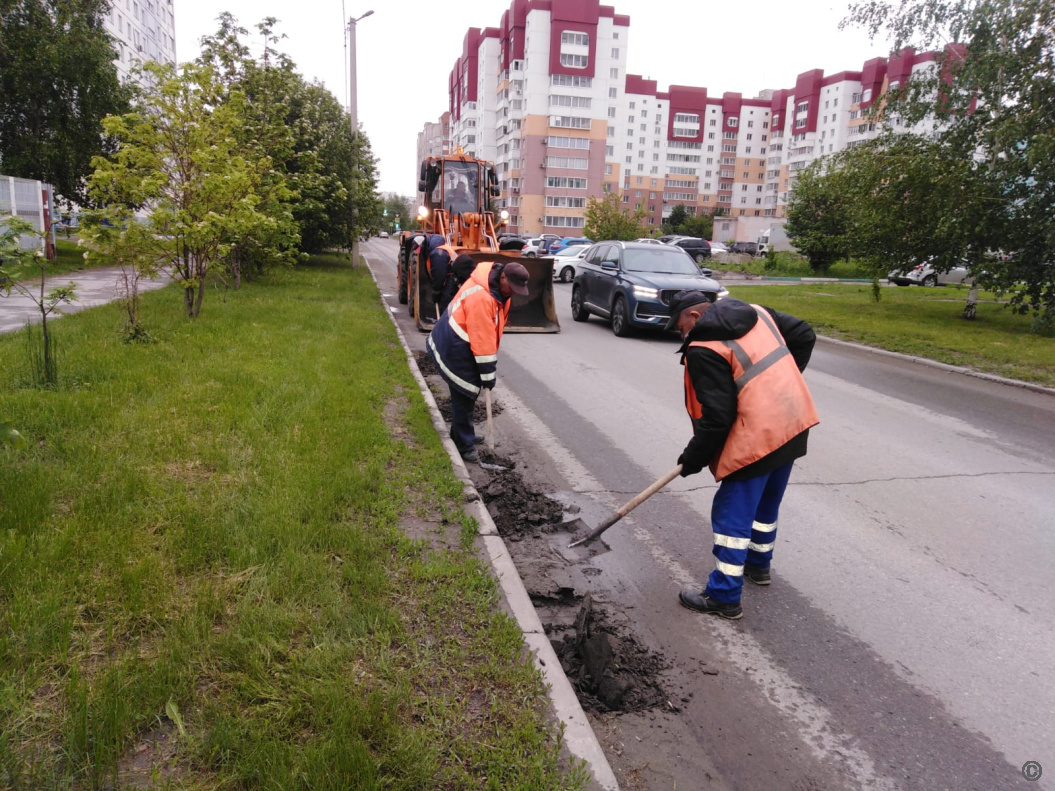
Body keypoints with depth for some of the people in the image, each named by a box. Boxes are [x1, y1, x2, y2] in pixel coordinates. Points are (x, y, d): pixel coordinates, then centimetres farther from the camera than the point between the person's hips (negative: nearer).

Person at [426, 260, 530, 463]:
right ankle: (464, 445, 6)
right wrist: (488, 374, -24)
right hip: (455, 348, -10)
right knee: (464, 394, -4)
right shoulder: (480, 296, -32)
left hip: (465, 345, 10)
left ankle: (462, 433, 35)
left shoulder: (500, 289, 0)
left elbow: (489, 334, 13)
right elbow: (481, 339, -30)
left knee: (468, 392, 19)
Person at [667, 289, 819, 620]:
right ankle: (758, 564, 44)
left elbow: (716, 417, -18)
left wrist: (694, 458, -5)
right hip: (794, 424, 9)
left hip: (757, 439, -9)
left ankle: (723, 596, 10)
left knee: (732, 515, 2)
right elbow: (805, 335, 16)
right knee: (766, 502, 26)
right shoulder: (757, 313, 9)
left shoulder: (704, 349, -16)